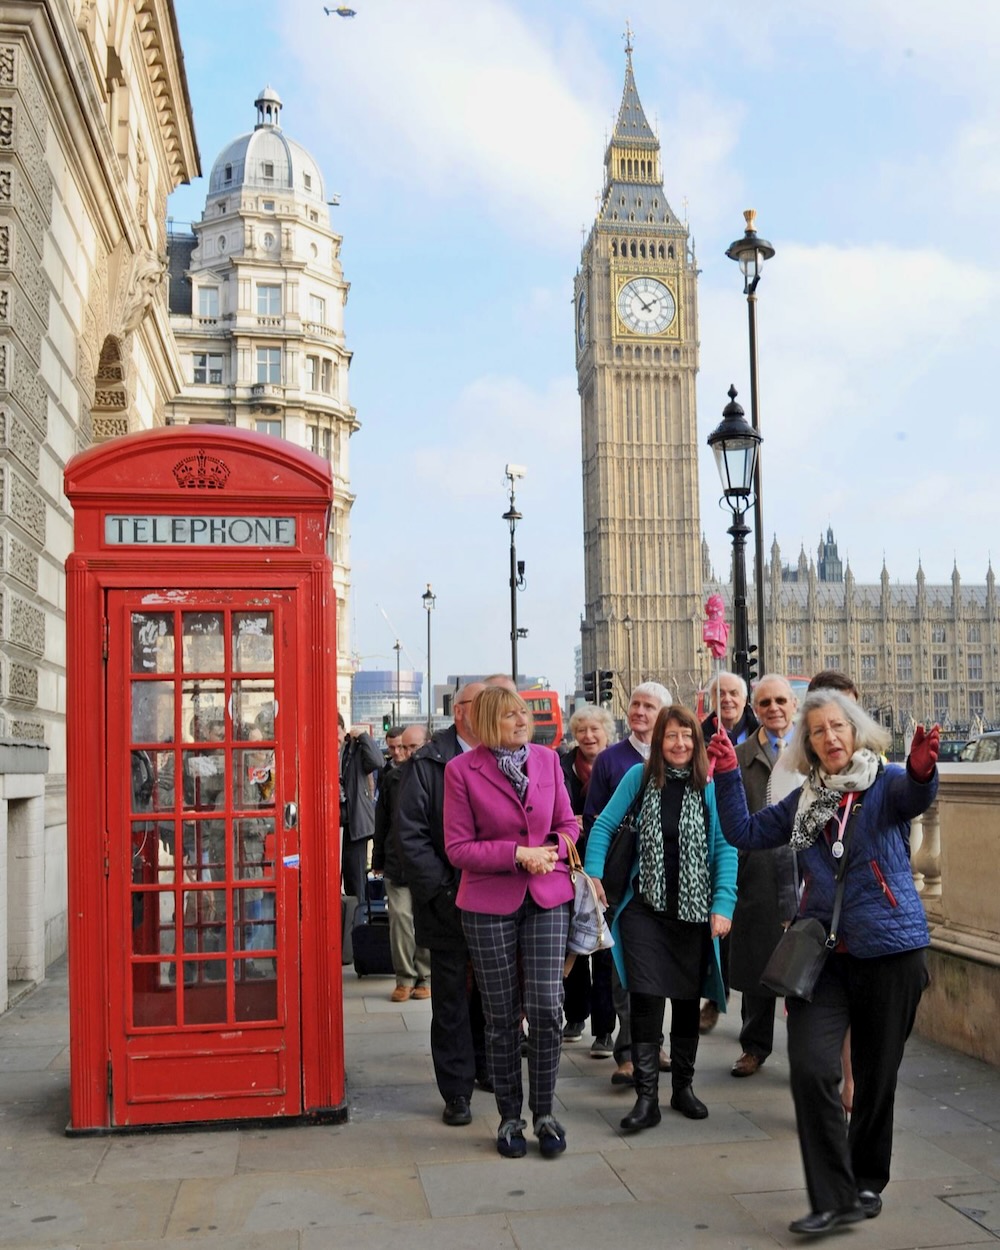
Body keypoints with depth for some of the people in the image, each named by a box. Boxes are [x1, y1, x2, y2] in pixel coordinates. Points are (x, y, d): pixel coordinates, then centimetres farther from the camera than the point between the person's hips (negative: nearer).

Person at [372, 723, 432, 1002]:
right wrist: (378, 860, 13)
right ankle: (405, 978, 8)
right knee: (400, 918, -1)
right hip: (396, 863, 3)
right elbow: (382, 822, 14)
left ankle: (426, 977, 15)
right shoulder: (392, 778, 9)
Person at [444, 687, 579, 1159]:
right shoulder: (461, 770, -6)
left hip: (548, 897, 2)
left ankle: (544, 1111, 14)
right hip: (489, 903, -2)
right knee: (502, 1014, 6)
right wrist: (518, 854, -16)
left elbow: (568, 825, 12)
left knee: (546, 1006, -4)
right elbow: (458, 848, -8)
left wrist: (550, 851, -9)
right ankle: (509, 1117, 22)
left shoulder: (548, 759, 5)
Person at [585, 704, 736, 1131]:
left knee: (688, 999, 12)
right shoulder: (640, 776, -3)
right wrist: (592, 873, -6)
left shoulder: (711, 786, -5)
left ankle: (682, 1086, 29)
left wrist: (723, 906, -12)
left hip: (694, 911, 1)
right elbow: (604, 824, 3)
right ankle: (646, 1097, 1)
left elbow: (726, 849, -5)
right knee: (646, 998, -8)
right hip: (646, 907, -1)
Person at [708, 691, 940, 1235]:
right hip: (822, 954, 3)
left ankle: (867, 1183, 32)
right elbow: (745, 832, 12)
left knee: (877, 1075, 10)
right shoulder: (804, 801, 9)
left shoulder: (887, 782, -5)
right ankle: (834, 1197, -1)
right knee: (811, 1068, -11)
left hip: (889, 950, -3)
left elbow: (916, 796, -28)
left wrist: (922, 770, -51)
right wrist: (727, 776, -1)